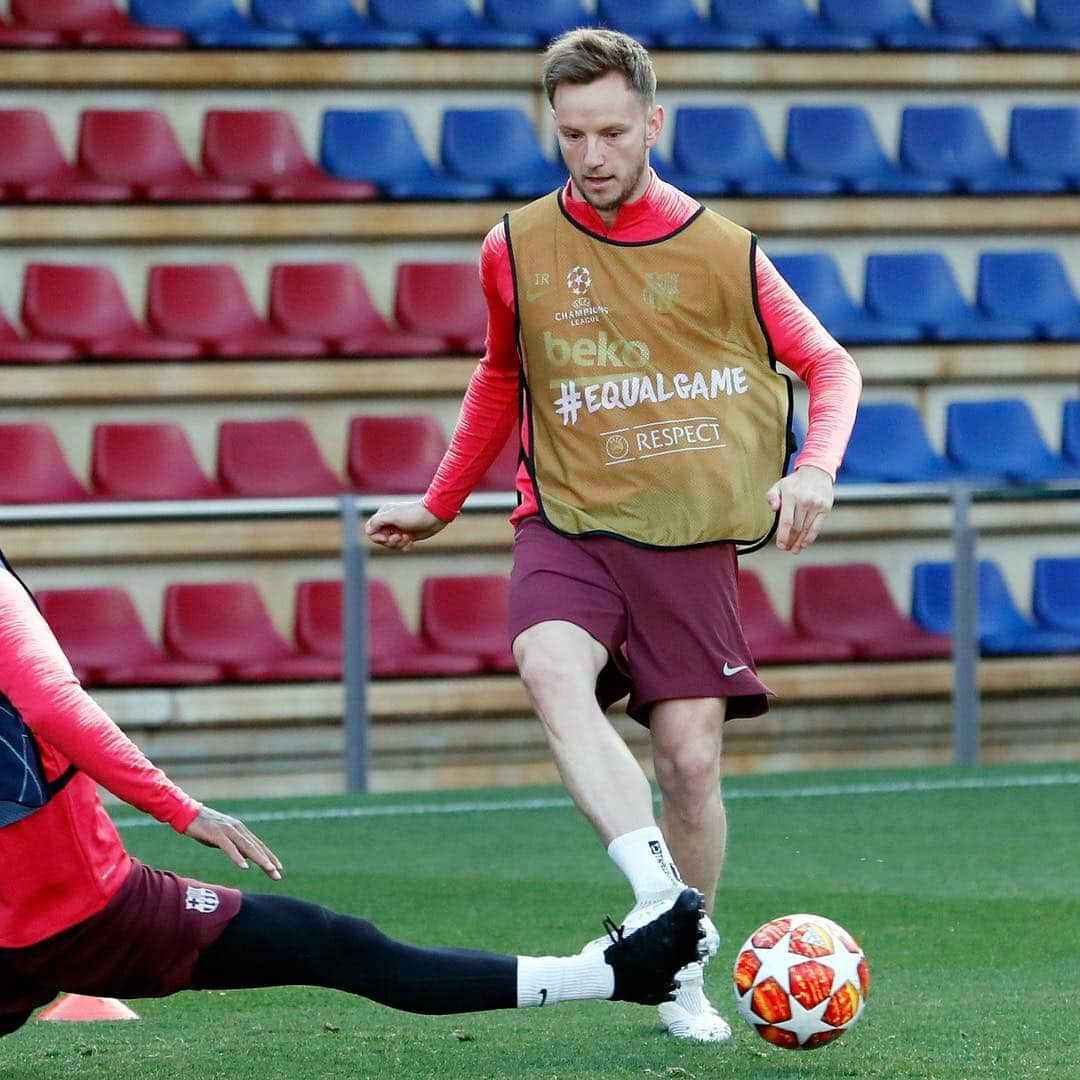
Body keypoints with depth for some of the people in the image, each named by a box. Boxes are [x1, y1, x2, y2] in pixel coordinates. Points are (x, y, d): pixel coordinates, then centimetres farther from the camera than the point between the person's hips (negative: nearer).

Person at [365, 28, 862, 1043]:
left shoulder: (721, 250, 0)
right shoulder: (516, 250, 5)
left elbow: (828, 365, 8)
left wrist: (815, 468, -11)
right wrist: (438, 504, 26)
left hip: (685, 539, 0)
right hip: (564, 527, 0)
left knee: (690, 759, -5)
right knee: (553, 672, -31)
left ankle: (681, 978, 16)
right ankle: (658, 895, -44)